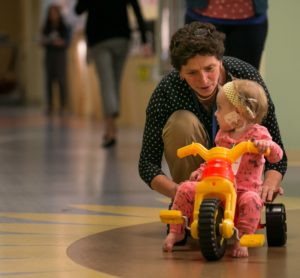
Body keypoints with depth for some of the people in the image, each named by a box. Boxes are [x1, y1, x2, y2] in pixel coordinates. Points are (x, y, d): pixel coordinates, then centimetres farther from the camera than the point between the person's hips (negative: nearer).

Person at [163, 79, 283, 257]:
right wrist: (202, 170, 7)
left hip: (245, 190, -5)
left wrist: (267, 146, -34)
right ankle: (176, 231, -1)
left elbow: (276, 156, -12)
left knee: (251, 200, -39)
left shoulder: (257, 133, -3)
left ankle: (241, 240, -34)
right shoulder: (222, 134, 14)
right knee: (186, 189, -11)